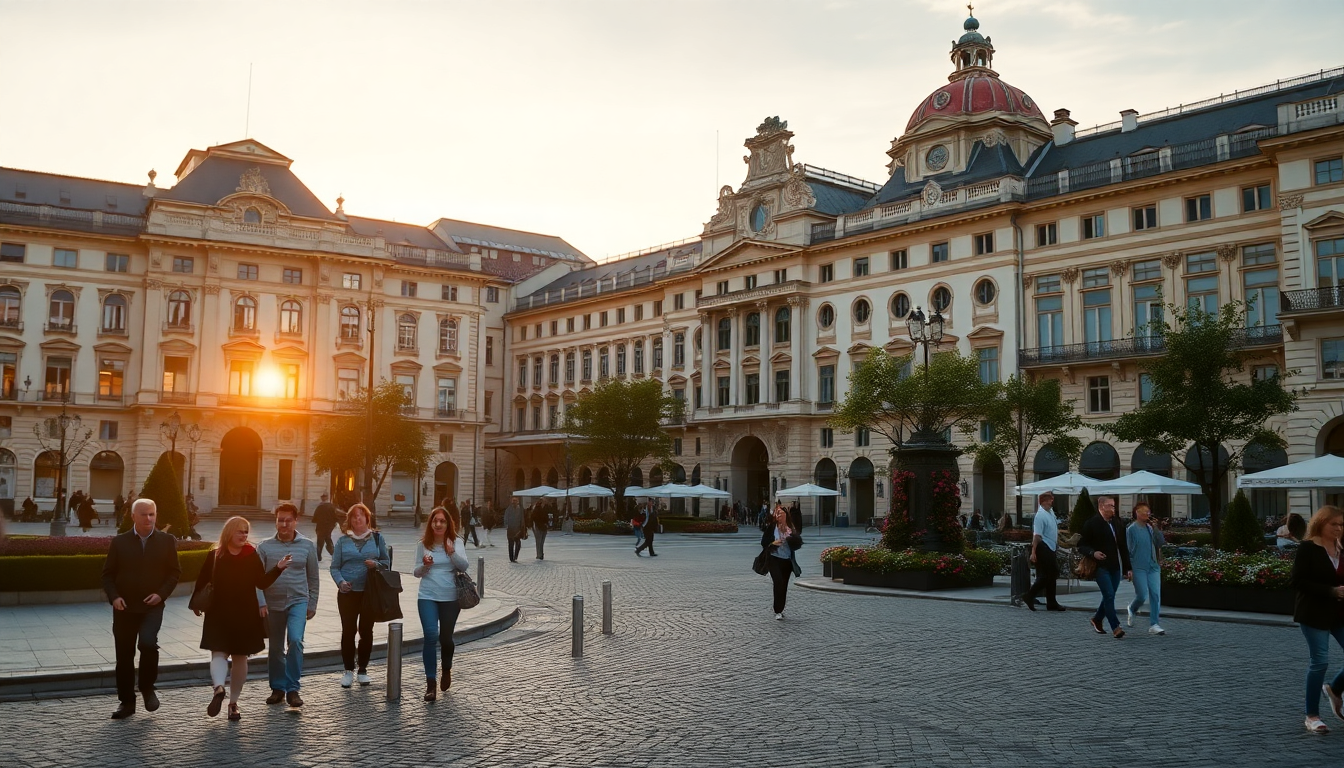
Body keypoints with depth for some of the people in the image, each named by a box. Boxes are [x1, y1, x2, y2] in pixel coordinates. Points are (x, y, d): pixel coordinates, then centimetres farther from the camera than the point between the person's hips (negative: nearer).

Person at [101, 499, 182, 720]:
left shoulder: (166, 541, 3)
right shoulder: (120, 542, 4)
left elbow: (175, 572, 5)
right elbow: (108, 574, 6)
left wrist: (161, 594, -9)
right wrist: (114, 597, -10)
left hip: (152, 606, -2)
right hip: (124, 607, 2)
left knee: (148, 643, -22)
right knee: (124, 654, 6)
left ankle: (147, 687, 4)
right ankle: (126, 701, 20)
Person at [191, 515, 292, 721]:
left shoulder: (252, 555, -2)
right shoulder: (215, 556, -1)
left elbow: (262, 582, -6)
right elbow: (202, 581, 3)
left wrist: (278, 568, -15)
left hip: (246, 615, 0)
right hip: (219, 614, 0)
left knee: (240, 657, 0)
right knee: (219, 652, -7)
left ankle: (233, 702, -2)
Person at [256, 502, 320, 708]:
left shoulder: (307, 546, 2)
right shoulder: (265, 547, 0)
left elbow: (313, 578, 8)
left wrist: (312, 604, 8)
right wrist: (261, 603, -13)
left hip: (298, 601, -1)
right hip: (273, 604, 1)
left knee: (295, 640, -19)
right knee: (275, 648, 11)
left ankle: (292, 689, -10)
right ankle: (277, 688, 26)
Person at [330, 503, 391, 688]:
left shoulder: (377, 538, 4)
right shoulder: (343, 541, 4)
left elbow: (387, 562, 8)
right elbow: (335, 567, 2)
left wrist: (376, 564, -14)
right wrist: (340, 582, -16)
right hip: (348, 593, 0)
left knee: (366, 631, 5)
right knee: (348, 631, 0)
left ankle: (363, 670, 17)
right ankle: (349, 670, 12)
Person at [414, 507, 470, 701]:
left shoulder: (455, 542, -2)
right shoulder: (423, 544, 1)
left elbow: (464, 566, -14)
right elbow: (417, 572, 6)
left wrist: (452, 552, -30)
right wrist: (424, 565, -15)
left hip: (450, 598, 0)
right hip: (427, 597, 0)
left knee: (445, 638, 10)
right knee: (431, 636, -15)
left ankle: (446, 670, 40)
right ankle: (430, 683, -8)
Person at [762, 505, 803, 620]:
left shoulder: (792, 528, 4)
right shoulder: (771, 528, -2)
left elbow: (799, 542, -6)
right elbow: (764, 543, 0)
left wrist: (791, 536, -21)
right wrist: (773, 543, -17)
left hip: (787, 561, 3)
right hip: (774, 559, -3)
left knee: (784, 585, 9)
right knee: (778, 582, -16)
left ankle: (780, 609, 24)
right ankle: (778, 611, -11)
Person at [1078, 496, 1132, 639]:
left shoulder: (1116, 523, 13)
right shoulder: (1091, 523, -6)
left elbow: (1123, 547, 16)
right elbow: (1081, 545, -4)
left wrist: (1127, 568, 13)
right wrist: (1093, 553, -23)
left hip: (1115, 567, 6)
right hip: (1100, 566, -6)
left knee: (1109, 596, 11)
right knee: (1109, 595, -13)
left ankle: (1096, 619, 31)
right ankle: (1115, 627, -11)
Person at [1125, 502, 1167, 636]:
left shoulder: (1150, 528, 10)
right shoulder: (1131, 529, -5)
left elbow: (1161, 542, 0)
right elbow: (1128, 550, -5)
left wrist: (1155, 528, -8)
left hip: (1153, 567, 5)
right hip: (1139, 568, -5)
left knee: (1155, 595, -2)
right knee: (1142, 596, -8)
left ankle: (1154, 625, 3)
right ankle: (1131, 610, 25)